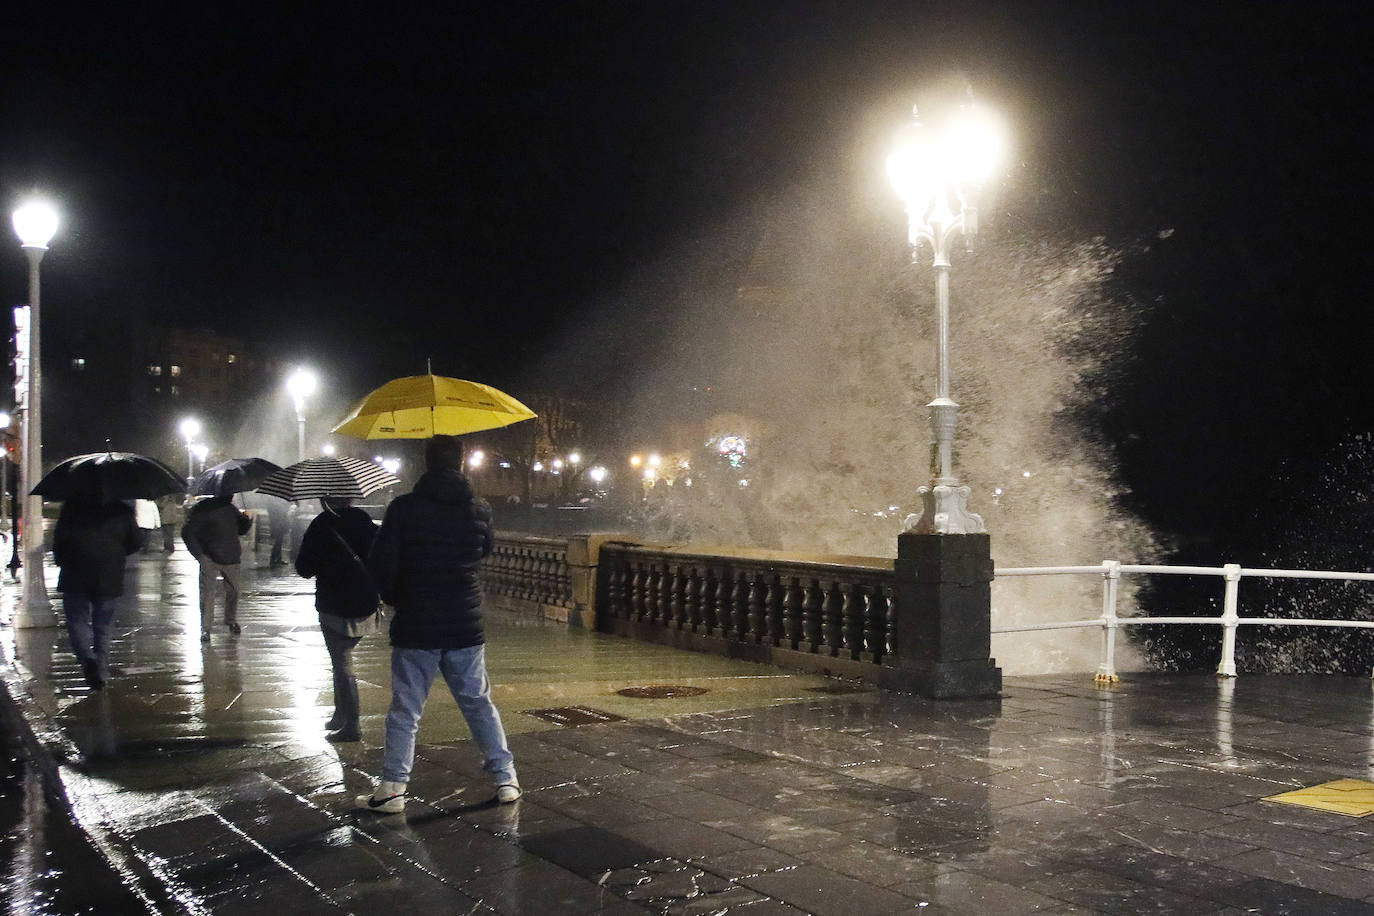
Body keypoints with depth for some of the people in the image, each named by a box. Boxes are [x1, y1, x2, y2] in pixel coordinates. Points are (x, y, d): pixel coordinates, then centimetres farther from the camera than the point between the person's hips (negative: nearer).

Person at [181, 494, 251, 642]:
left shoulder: (230, 509, 14)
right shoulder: (202, 509, -5)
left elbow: (241, 530, 22)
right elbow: (187, 533, -6)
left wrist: (247, 519, -1)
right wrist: (199, 555, -12)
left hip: (231, 559, 5)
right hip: (210, 559, -5)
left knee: (233, 590, 10)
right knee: (208, 593, -9)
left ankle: (231, 621, 30)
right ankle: (205, 628, -3)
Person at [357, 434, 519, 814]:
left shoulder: (404, 508, -10)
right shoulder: (479, 510, -1)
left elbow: (381, 564, -9)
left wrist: (394, 598, 9)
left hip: (415, 626, -2)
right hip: (466, 626, 2)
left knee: (404, 711, 7)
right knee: (479, 704, 13)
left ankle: (392, 789, 8)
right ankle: (505, 778, 15)